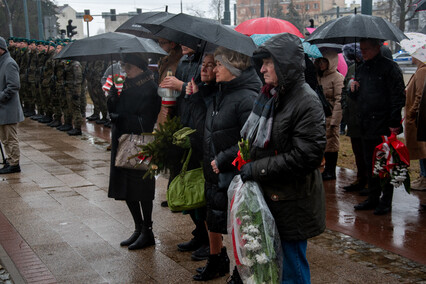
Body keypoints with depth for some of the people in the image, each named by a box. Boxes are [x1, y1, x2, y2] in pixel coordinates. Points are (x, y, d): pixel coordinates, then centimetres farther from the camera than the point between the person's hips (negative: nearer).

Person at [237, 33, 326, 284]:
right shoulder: (271, 95, 9)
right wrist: (245, 161, 6)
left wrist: (257, 169, -19)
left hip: (292, 205, -8)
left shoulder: (306, 101, -17)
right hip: (269, 195, 8)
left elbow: (305, 157, -23)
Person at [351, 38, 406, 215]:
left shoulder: (389, 67, -7)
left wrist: (394, 123, -18)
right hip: (366, 126, 7)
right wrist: (353, 90, 1)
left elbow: (398, 97, -12)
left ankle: (386, 201, 10)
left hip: (384, 127, -7)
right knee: (370, 164, 13)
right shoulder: (361, 69, 15)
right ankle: (373, 198, 24)